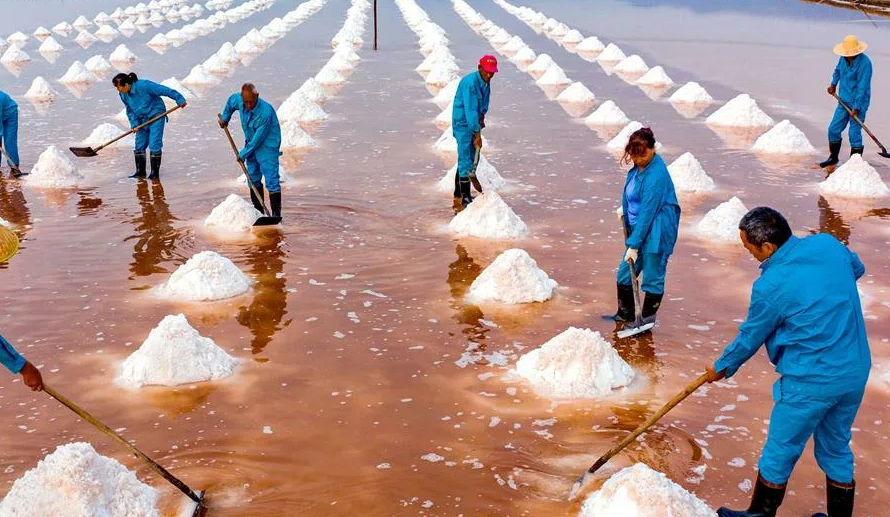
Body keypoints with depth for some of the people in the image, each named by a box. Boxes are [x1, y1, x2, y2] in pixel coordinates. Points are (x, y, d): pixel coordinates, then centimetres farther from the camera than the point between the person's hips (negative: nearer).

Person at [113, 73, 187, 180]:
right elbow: (130, 110, 6)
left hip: (156, 115, -7)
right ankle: (140, 171, 15)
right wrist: (134, 124, -8)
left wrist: (179, 99, -20)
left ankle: (155, 172, -4)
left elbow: (164, 90, -23)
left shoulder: (143, 86, -28)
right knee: (139, 145, 5)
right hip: (142, 119, 7)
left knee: (154, 144, -11)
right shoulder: (123, 95, -6)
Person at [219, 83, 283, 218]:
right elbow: (230, 102, 17)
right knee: (253, 179, 13)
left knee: (271, 180, -12)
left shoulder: (265, 113, -32)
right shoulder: (238, 99, -11)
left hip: (267, 146, -8)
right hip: (251, 144, 8)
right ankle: (258, 211, 24)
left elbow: (258, 139, -25)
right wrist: (225, 118, 26)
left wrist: (243, 154, -15)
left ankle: (276, 214, -11)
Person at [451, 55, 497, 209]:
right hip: (463, 123, -9)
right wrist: (477, 134, -28)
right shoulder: (470, 82, -24)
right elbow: (470, 110, -28)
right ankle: (462, 197, -10)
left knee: (471, 158, 12)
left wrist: (482, 117, 9)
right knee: (465, 159, -11)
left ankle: (459, 195, 21)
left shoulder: (486, 82, 4)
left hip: (474, 121, 9)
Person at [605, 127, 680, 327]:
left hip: (655, 232, -9)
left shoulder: (656, 175, -25)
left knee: (652, 279, 3)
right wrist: (624, 208, 19)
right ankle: (625, 314, 32)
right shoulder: (638, 165, 2)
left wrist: (634, 245, -22)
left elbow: (647, 213, -24)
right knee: (625, 274, 15)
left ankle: (647, 320, 17)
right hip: (638, 227, 9)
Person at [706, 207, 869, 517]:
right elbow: (857, 268, 21)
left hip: (810, 382, -7)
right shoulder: (828, 244, -3)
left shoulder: (771, 285, -19)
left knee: (779, 453, 12)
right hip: (856, 374, 7)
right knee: (837, 449, 22)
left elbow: (750, 338, -5)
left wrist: (722, 368, 11)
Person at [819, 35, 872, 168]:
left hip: (859, 102, -7)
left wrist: (856, 107, -21)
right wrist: (833, 85, 29)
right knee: (833, 129, 10)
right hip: (844, 101, 7)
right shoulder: (844, 58, 1)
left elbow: (862, 87, -21)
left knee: (854, 133, -7)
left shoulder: (865, 63, -20)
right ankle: (833, 158, 28)